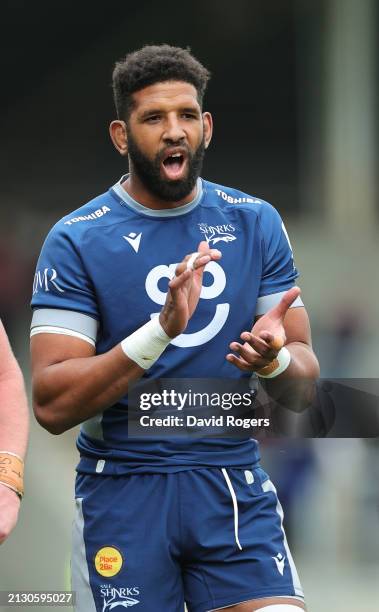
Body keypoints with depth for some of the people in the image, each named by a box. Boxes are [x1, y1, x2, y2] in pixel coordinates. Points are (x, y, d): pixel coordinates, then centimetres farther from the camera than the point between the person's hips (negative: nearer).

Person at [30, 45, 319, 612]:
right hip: (122, 493, -2)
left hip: (234, 483, 2)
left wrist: (274, 359, -19)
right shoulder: (76, 241, -6)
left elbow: (305, 372, 6)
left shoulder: (256, 223, 5)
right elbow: (52, 405, -14)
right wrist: (160, 332, -26)